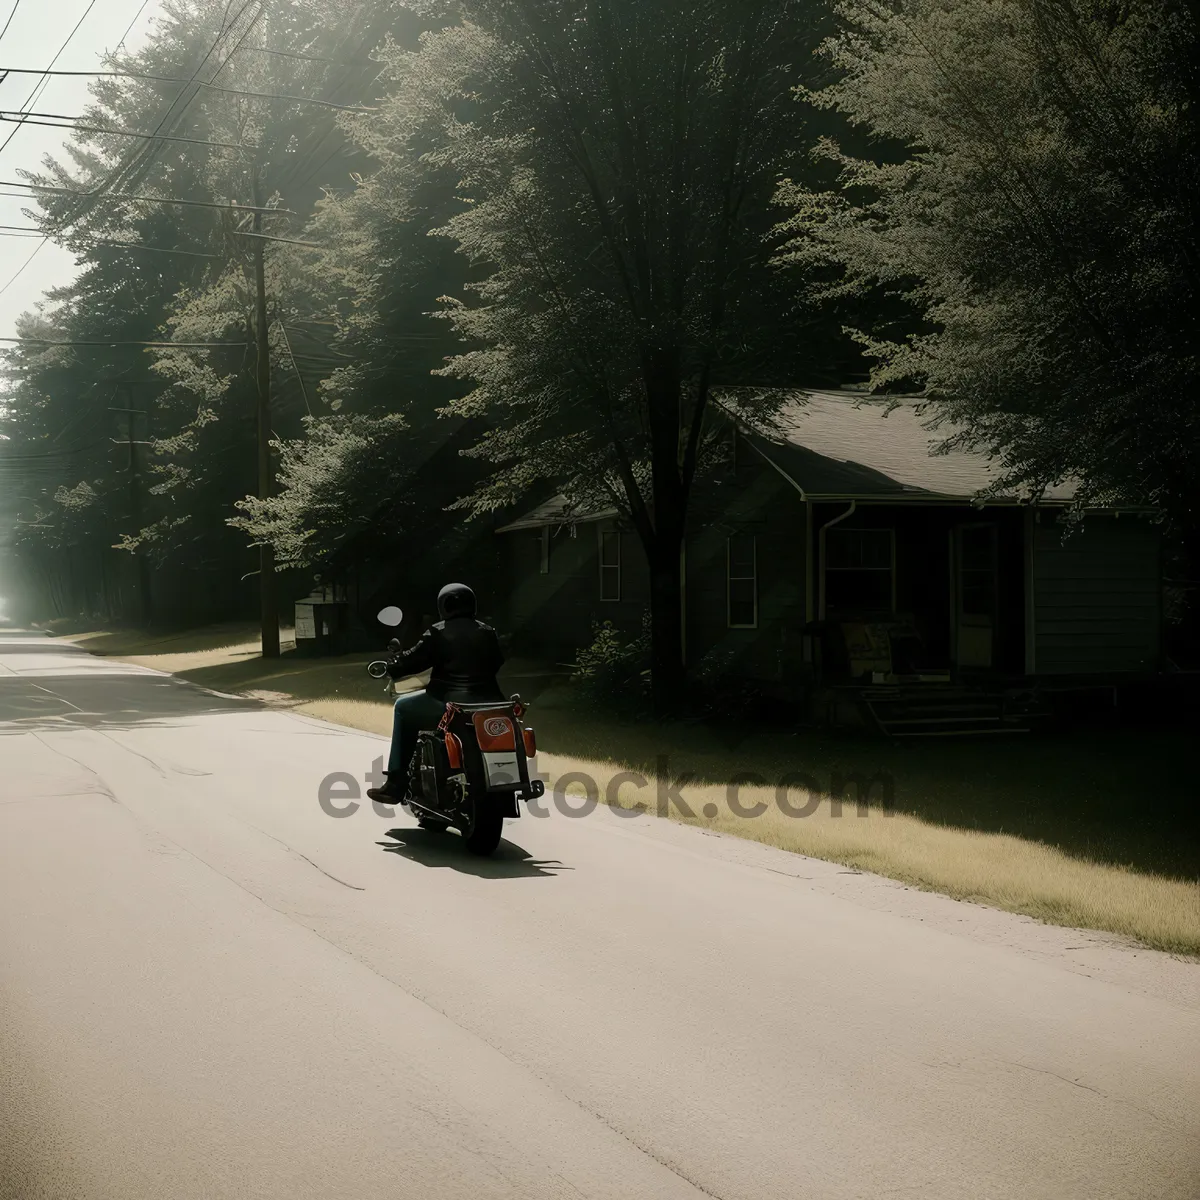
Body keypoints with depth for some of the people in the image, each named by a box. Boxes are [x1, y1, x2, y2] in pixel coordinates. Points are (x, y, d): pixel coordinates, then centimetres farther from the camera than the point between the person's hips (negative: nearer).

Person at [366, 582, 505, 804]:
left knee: (403, 708, 17)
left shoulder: (439, 633, -2)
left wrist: (391, 668, 19)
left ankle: (396, 784, 12)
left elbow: (414, 660, -1)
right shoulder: (488, 633, 15)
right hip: (488, 707, 6)